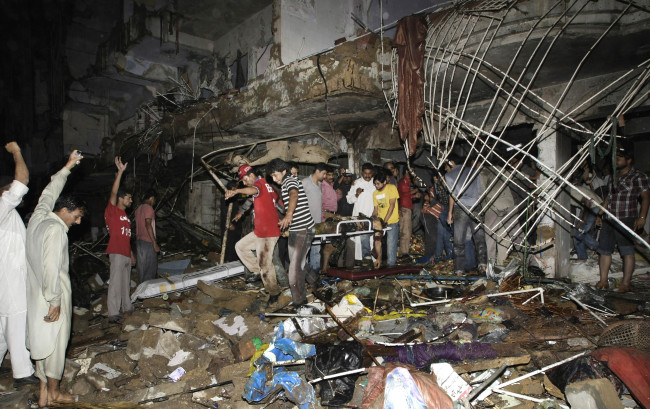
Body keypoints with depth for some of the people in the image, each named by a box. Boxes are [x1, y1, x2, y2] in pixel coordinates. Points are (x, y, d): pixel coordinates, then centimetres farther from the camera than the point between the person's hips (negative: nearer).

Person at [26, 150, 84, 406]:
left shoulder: (38, 218, 5)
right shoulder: (55, 229, -20)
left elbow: (49, 194, 22)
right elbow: (51, 268, -25)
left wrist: (67, 168, 28)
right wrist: (55, 302, -20)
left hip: (36, 294, 9)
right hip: (51, 296, -9)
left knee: (43, 342, 14)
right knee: (55, 342, 5)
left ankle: (44, 394, 24)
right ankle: (54, 392, 20)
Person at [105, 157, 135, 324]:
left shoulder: (124, 214, 19)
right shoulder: (112, 210, -4)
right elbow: (113, 192, -21)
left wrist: (131, 254, 23)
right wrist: (120, 172, -27)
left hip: (126, 254, 9)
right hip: (117, 253, -8)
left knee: (126, 282, 16)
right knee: (116, 282, -8)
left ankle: (127, 307, 27)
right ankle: (113, 314, -5)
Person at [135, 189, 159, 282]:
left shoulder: (138, 209, 14)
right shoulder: (149, 208, -13)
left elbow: (138, 226, 17)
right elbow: (148, 225, -22)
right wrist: (155, 243, -22)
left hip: (139, 241, 9)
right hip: (148, 242, -9)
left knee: (142, 267, 12)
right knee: (150, 269, -3)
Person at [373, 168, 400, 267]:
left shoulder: (391, 188, -7)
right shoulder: (375, 193, 9)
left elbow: (392, 205, -13)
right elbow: (376, 210, 12)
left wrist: (385, 221, -19)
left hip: (392, 222, -5)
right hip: (380, 222, 5)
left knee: (391, 244, -4)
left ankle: (390, 265, 6)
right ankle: (378, 262, 14)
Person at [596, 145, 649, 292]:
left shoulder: (638, 177, -2)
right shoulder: (615, 175, 18)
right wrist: (600, 213, 21)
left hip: (626, 220, -7)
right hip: (609, 220, 7)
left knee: (627, 252, -3)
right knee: (604, 250, 6)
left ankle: (626, 283, 3)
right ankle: (603, 281, 13)